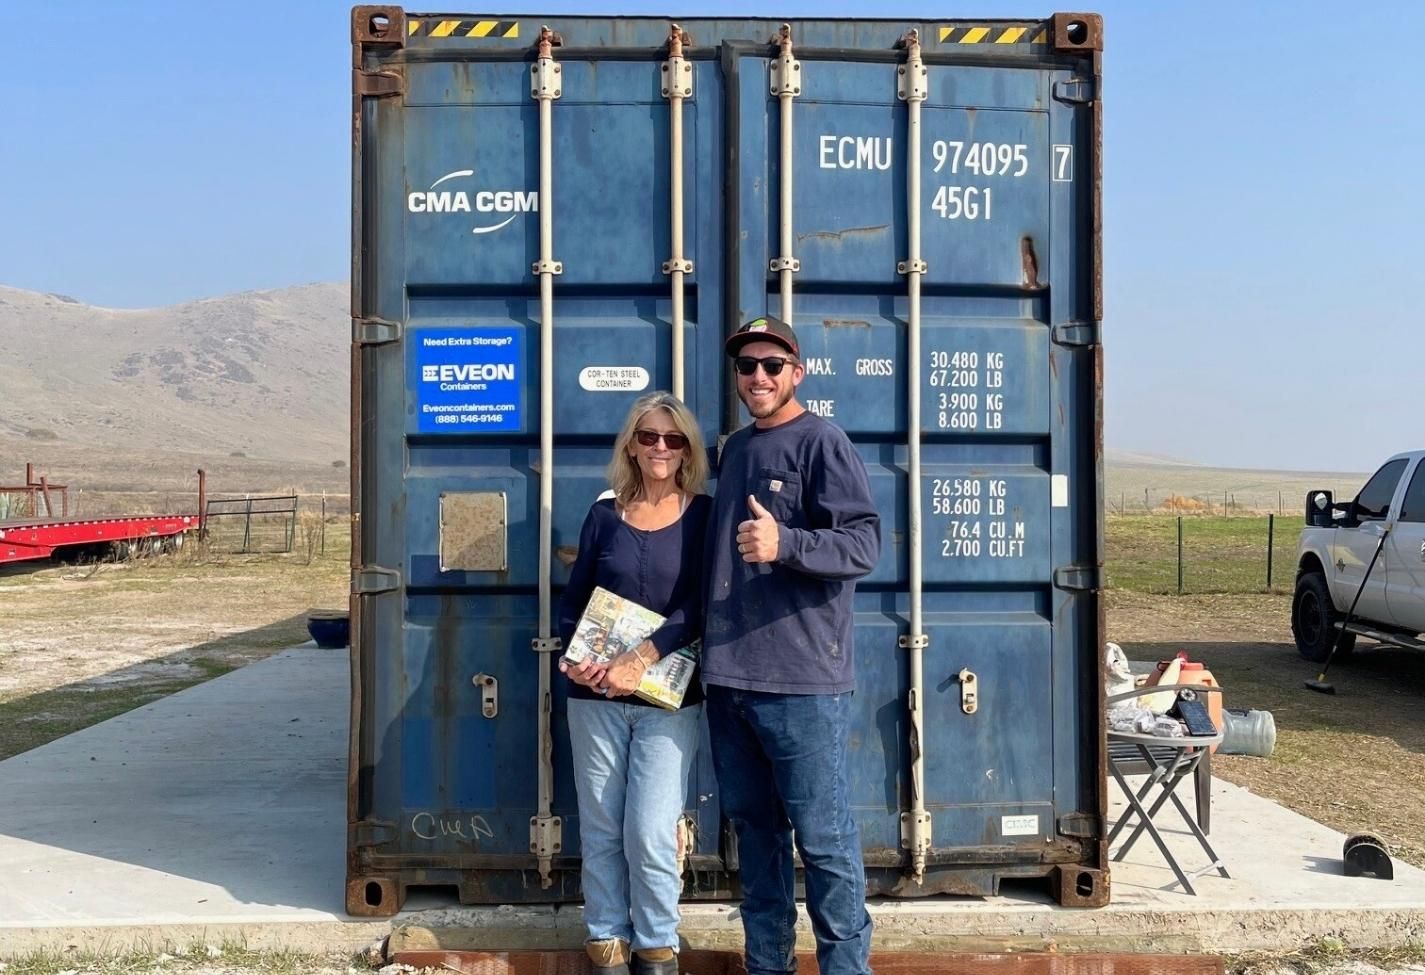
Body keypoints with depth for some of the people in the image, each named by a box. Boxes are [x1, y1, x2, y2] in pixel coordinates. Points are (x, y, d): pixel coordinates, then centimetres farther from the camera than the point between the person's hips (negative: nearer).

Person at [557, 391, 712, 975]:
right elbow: (572, 600, 9)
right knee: (601, 830, 9)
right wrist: (574, 658, -10)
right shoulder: (605, 515, 8)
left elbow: (698, 604, -8)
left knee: (651, 832, -5)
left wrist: (646, 656, -21)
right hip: (595, 697, 3)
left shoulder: (703, 515, 1)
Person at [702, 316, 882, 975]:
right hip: (728, 676, 7)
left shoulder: (821, 442, -5)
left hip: (802, 679, -7)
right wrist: (711, 642, 16)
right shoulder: (733, 449, 18)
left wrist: (784, 544, -31)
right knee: (753, 826, 15)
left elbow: (863, 544, -15)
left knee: (824, 838, -1)